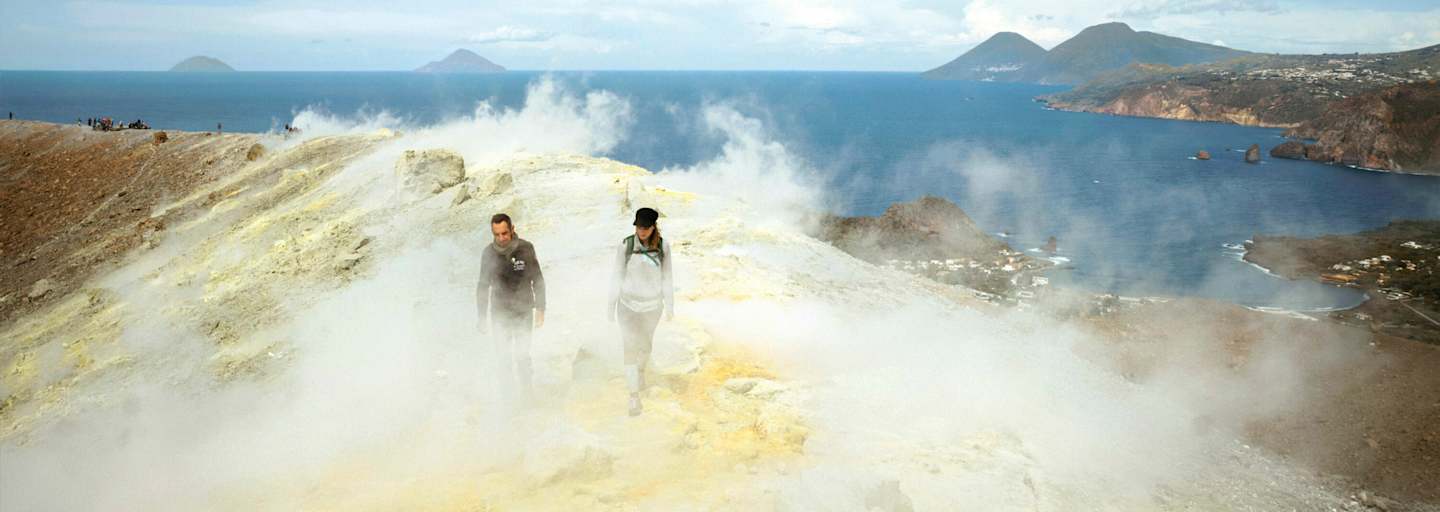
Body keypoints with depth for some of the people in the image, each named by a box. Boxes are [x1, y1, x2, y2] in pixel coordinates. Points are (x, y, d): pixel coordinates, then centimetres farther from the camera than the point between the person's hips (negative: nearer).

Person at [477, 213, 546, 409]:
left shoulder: (525, 249, -7)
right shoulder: (489, 253, -3)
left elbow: (537, 280, 2)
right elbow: (483, 287, 6)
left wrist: (540, 309, -1)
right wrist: (482, 318, 5)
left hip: (524, 311, -1)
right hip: (499, 313, 1)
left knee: (522, 355, -1)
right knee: (503, 357, 1)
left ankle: (526, 389, 20)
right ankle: (507, 394, 16)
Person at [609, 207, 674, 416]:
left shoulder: (663, 246, -11)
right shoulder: (625, 245, -14)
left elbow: (666, 277, -2)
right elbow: (617, 277, -7)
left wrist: (670, 306, 2)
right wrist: (611, 306, -4)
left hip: (652, 306, 2)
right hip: (628, 304, -2)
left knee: (646, 344, 22)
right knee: (630, 348, -10)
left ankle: (641, 370, 53)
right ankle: (634, 396, -6)